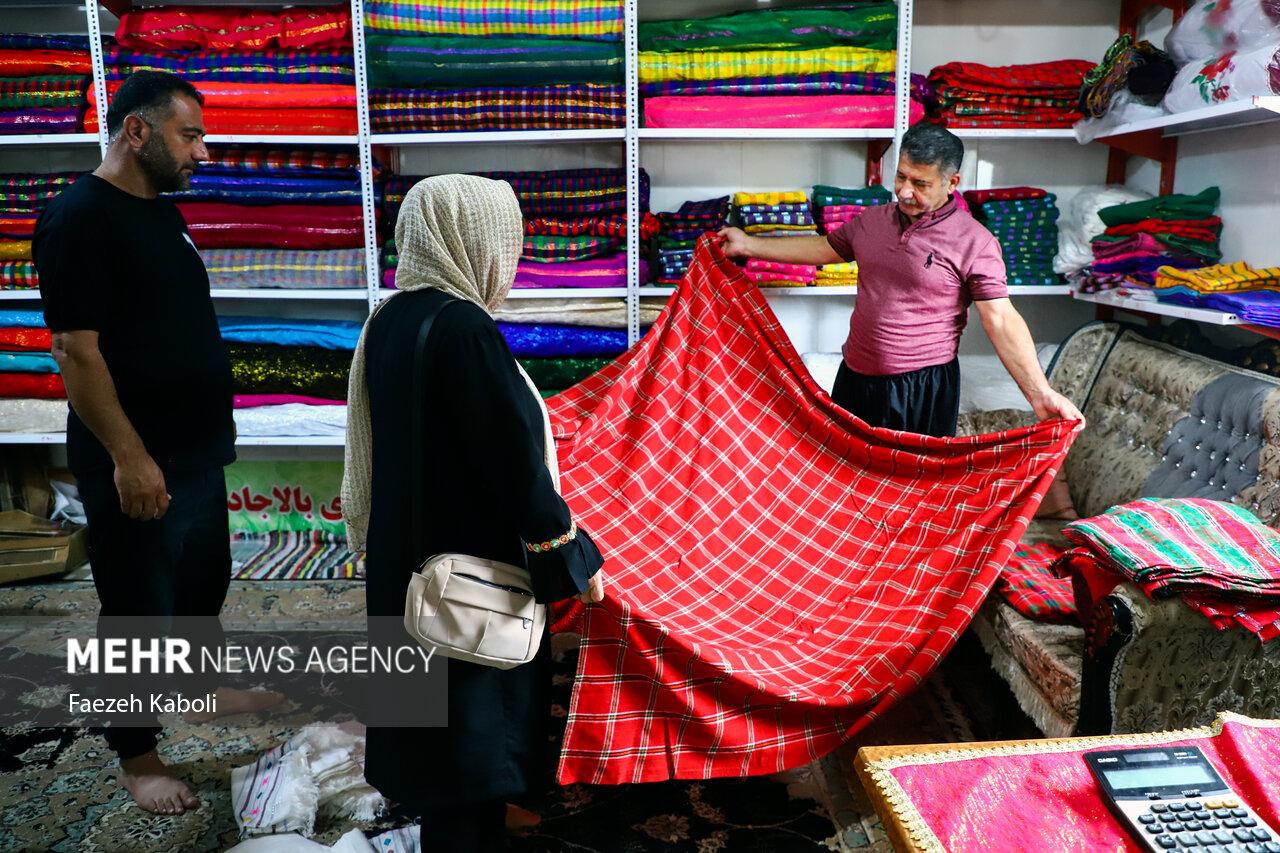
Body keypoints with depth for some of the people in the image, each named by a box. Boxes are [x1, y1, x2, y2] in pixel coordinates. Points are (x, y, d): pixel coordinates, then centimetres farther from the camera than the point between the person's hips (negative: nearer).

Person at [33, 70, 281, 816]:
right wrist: (128, 457, -22)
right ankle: (137, 756, 21)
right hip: (139, 463, -9)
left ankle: (202, 689, 43)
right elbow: (77, 350, -20)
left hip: (198, 448, 9)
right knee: (138, 607, 4)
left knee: (205, 580, 22)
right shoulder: (80, 218, -16)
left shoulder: (160, 212, 11)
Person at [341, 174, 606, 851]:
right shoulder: (463, 327, -23)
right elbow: (515, 461, -22)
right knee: (475, 704, 9)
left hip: (404, 556, 9)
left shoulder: (389, 320, 3)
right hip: (471, 562, -9)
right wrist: (575, 561, -11)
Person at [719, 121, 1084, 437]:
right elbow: (823, 248, 18)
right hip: (855, 377, 5)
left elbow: (1001, 320, -14)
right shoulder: (872, 220, 5)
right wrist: (748, 244, 15)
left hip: (924, 389, -5)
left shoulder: (974, 242, -12)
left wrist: (1041, 394, -22)